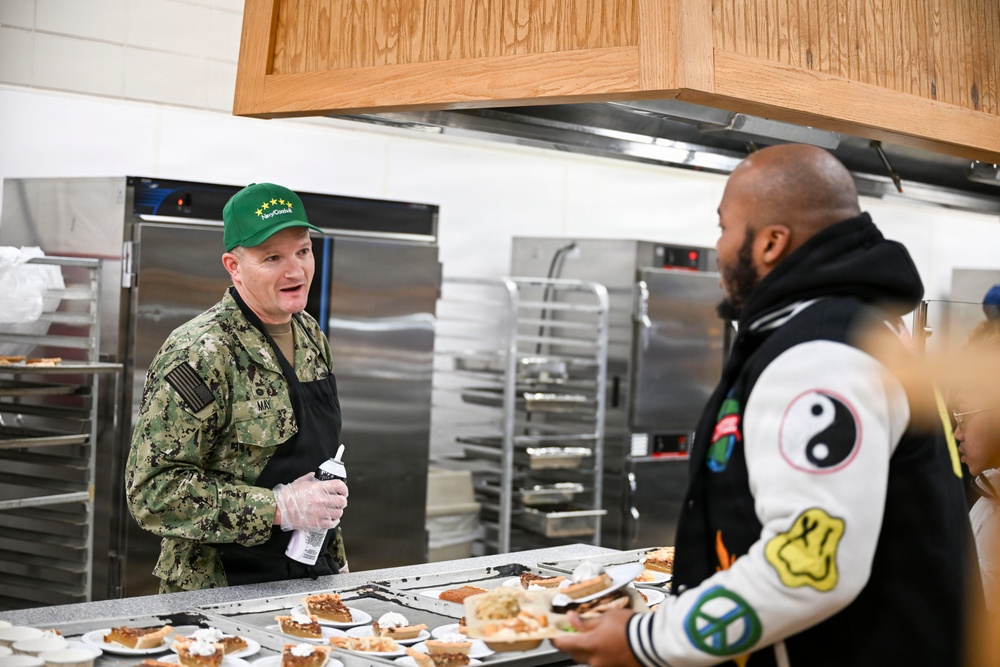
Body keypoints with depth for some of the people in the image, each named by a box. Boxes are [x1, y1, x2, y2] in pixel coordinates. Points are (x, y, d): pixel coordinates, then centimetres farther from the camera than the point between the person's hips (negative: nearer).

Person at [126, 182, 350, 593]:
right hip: (223, 593, -7)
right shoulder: (201, 354, -19)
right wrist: (278, 507, -24)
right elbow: (152, 489, -22)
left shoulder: (312, 337, 6)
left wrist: (334, 554, 16)